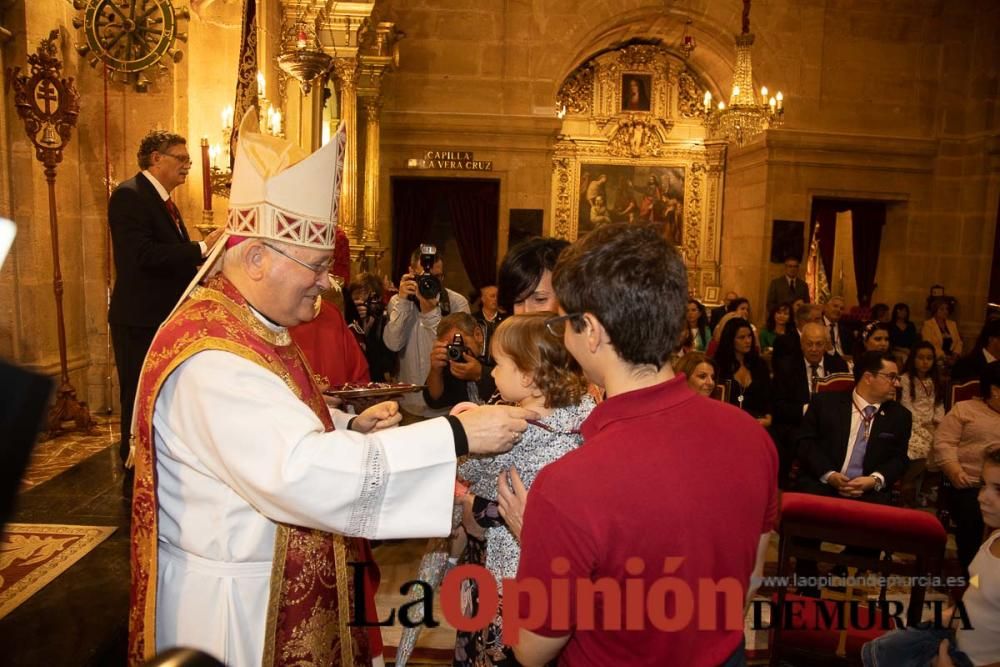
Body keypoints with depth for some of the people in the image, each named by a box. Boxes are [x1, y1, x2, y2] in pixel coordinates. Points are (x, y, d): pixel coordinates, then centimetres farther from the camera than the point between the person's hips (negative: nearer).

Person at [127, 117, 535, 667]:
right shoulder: (211, 355, -27)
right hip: (235, 608, -9)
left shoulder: (254, 328, 5)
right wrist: (456, 435, -35)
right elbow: (299, 472, -37)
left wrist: (348, 428, -3)